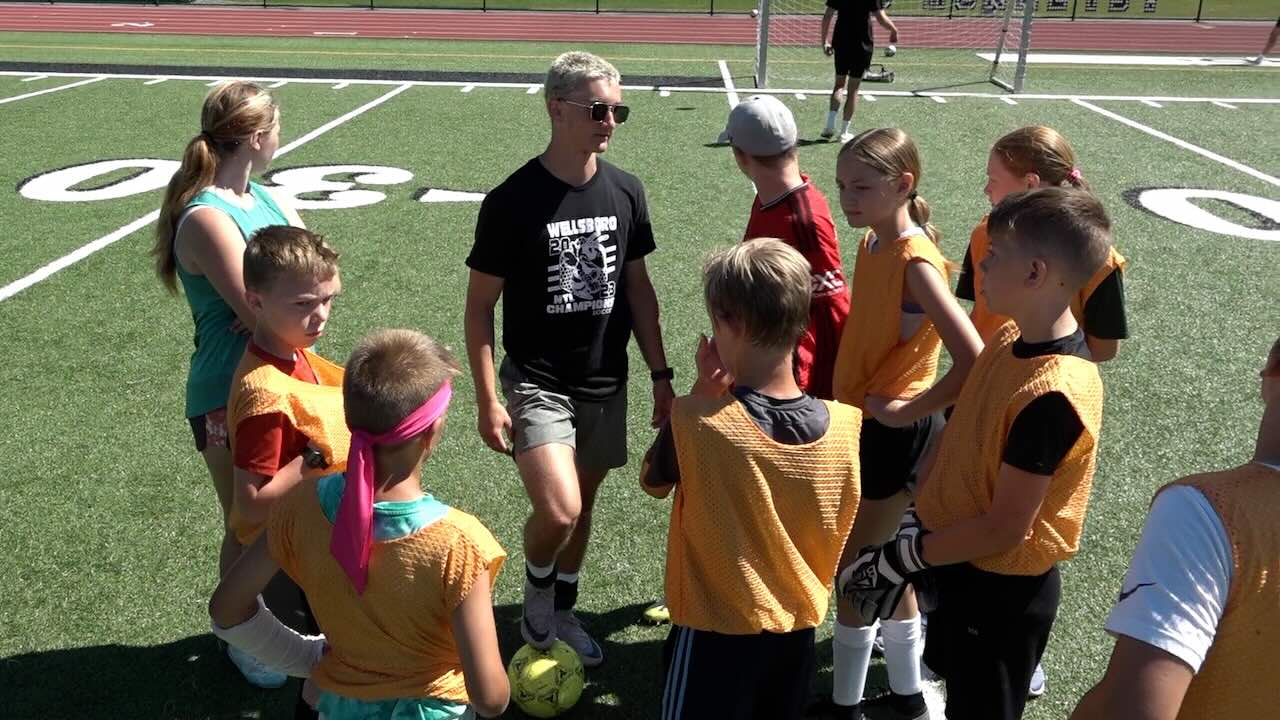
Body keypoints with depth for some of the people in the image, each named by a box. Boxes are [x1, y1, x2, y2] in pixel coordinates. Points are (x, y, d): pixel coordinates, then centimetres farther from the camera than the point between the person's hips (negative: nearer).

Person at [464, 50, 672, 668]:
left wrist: (660, 373, 8)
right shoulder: (512, 201, -13)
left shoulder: (625, 192, 0)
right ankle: (536, 595, 16)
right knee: (558, 510, -18)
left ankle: (562, 615, 39)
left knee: (582, 507, 15)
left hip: (605, 382, 5)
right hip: (537, 382, -4)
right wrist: (487, 400, -10)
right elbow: (480, 305, -7)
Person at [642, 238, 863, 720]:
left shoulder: (694, 420, -24)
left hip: (716, 633, -3)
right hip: (798, 630, 4)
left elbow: (652, 482, -4)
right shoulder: (846, 425, -14)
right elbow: (844, 533, 3)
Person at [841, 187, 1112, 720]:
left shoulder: (1051, 396, -31)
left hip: (1000, 588, -8)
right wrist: (925, 513, 7)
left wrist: (907, 556, -17)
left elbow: (1004, 528, -26)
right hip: (961, 561, 8)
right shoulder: (1013, 337, -4)